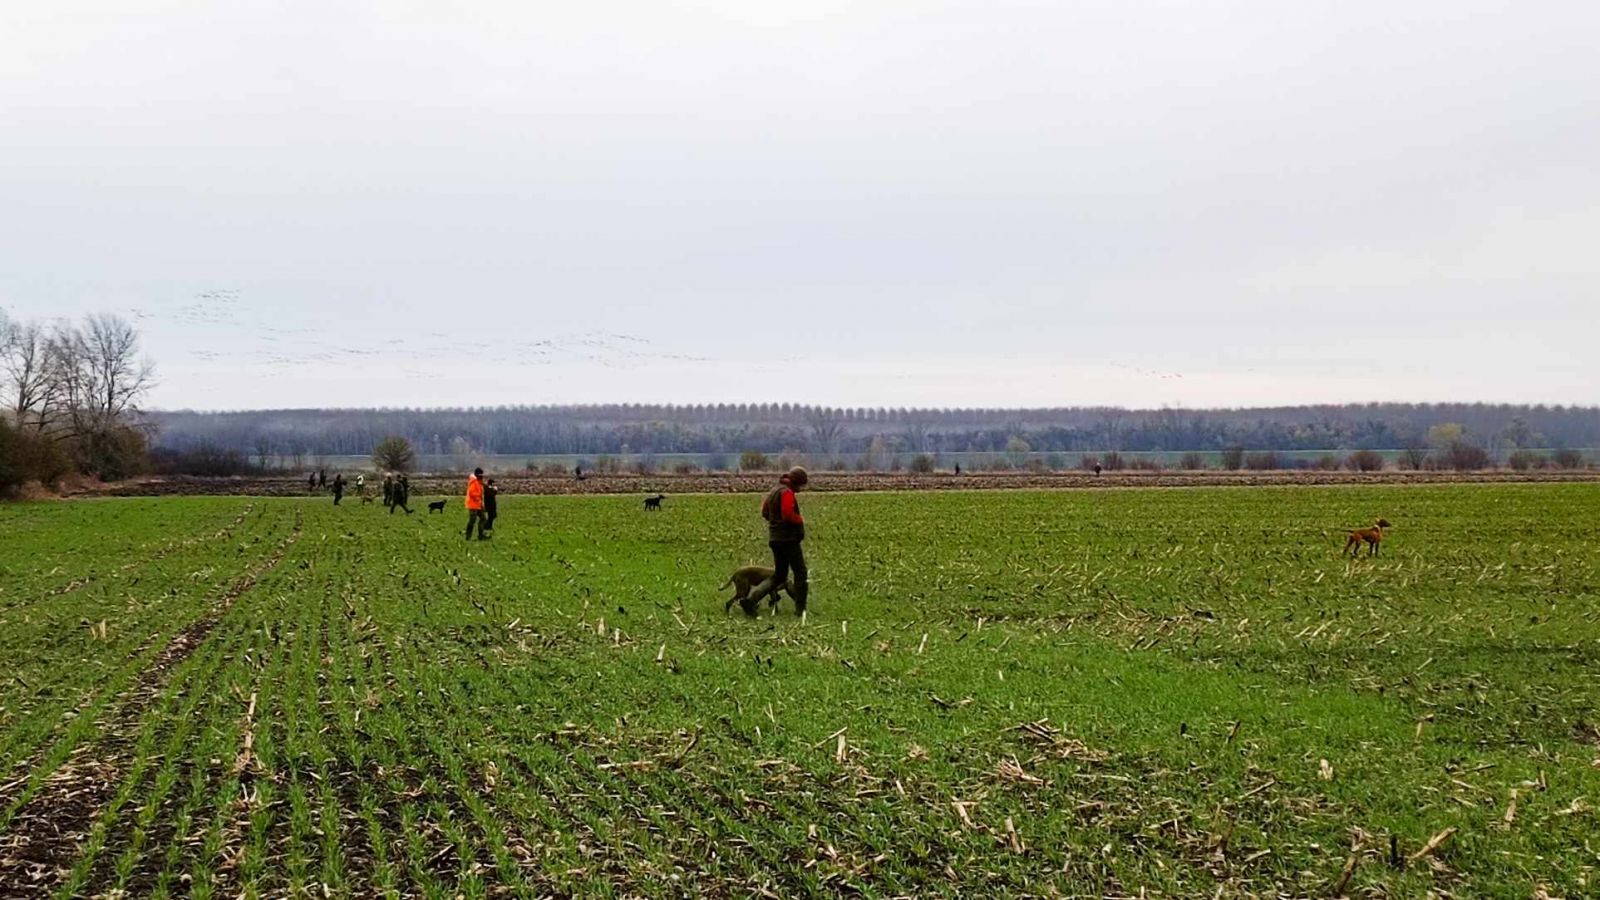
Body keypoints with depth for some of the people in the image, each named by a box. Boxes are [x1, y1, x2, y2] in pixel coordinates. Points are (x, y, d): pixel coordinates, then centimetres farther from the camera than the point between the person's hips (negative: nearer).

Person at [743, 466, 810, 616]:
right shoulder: (787, 493, -16)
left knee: (778, 576, 12)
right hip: (788, 539, -9)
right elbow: (788, 515, -25)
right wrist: (800, 520, -8)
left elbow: (764, 512, 21)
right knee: (800, 573, 4)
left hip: (775, 538, 9)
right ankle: (800, 609, 7)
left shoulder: (775, 491, 15)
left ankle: (750, 599, -1)